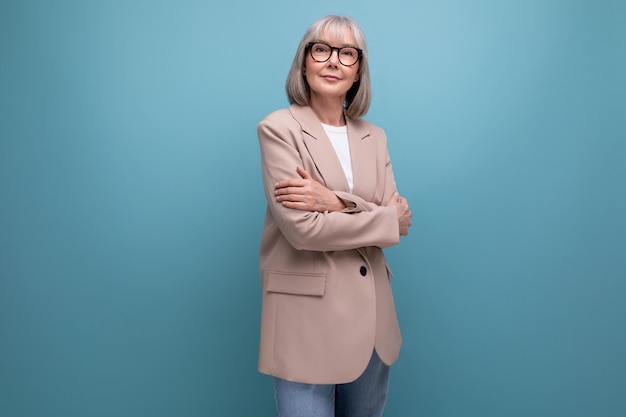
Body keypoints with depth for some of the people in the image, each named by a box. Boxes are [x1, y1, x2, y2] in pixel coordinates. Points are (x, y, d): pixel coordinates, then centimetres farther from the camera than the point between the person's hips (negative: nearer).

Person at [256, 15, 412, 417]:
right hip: (306, 315, -5)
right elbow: (302, 228, -17)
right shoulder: (279, 127, -7)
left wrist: (336, 202, -17)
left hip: (371, 314, 6)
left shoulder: (374, 137, 9)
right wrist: (388, 219, -8)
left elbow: (398, 217, 0)